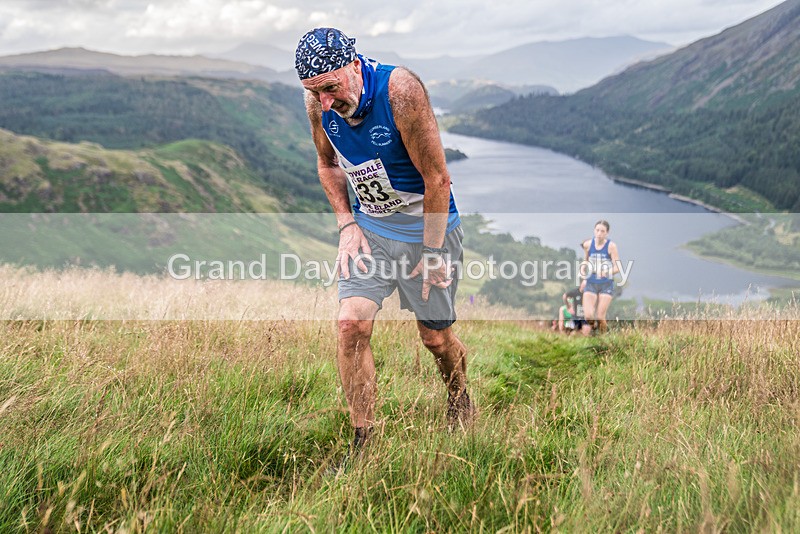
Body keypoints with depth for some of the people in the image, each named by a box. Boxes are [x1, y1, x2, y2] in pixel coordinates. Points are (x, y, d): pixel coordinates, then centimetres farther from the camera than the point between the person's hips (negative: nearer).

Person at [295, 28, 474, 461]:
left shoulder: (400, 89, -27)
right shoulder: (318, 102, -10)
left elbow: (437, 178, -21)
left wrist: (433, 252, -17)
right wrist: (347, 224, -1)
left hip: (426, 226, -4)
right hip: (367, 226, 4)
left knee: (435, 337, 7)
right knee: (351, 326, -10)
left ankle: (459, 397, 41)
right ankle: (361, 443, 4)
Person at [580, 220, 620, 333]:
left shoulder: (611, 246, -11)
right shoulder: (587, 244, -1)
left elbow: (617, 267, -13)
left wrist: (607, 272, -32)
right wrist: (584, 278, 17)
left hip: (606, 285, -2)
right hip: (591, 284, 2)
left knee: (600, 317, -5)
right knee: (588, 316, -11)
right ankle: (593, 327, 24)